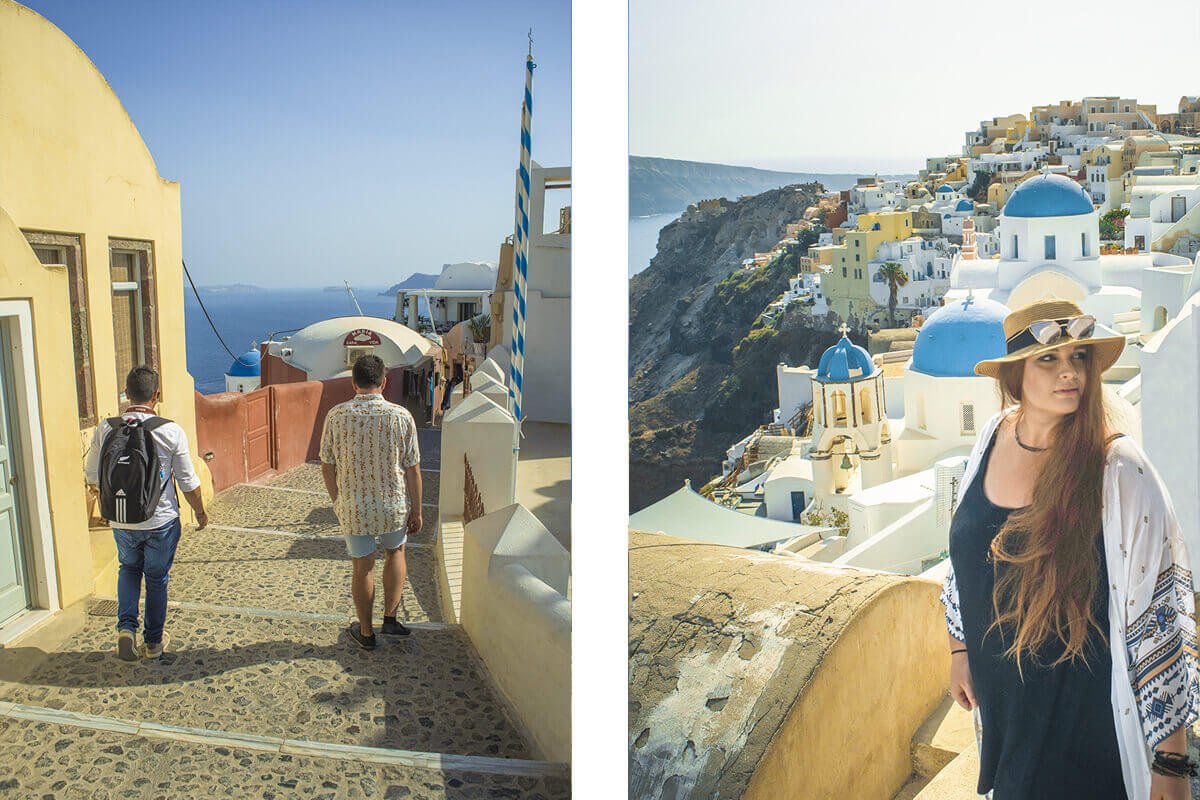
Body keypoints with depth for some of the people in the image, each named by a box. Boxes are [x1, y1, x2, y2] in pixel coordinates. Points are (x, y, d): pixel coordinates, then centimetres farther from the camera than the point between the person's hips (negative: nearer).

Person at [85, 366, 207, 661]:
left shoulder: (105, 429, -9)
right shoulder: (171, 431, -15)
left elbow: (92, 477, 3)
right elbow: (188, 482, -9)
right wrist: (200, 513, 8)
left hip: (121, 522, 2)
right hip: (161, 522, -2)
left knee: (129, 569, 27)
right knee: (157, 579, 16)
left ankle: (126, 626, 10)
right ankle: (153, 642, 26)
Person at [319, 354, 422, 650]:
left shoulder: (336, 415, -10)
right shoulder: (401, 416, -13)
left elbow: (327, 467, -2)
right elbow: (412, 470, -8)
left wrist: (338, 502, 14)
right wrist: (416, 511, 3)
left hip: (353, 508, 0)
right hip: (394, 506, 0)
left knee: (363, 567, 17)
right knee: (395, 552, 27)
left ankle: (366, 632, 31)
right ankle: (390, 617, 27)